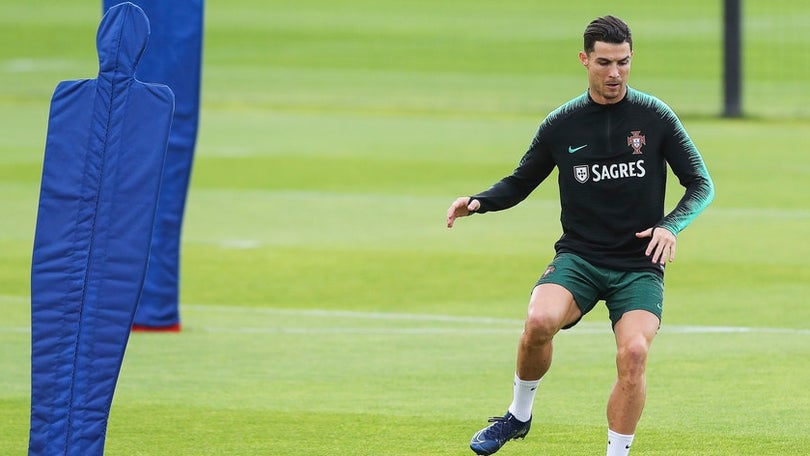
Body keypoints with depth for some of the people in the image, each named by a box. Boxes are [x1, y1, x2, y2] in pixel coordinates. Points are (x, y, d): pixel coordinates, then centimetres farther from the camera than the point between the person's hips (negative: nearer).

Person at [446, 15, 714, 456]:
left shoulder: (655, 117, 0)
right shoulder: (561, 124, 4)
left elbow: (701, 184, 4)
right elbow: (520, 182, 15)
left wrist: (671, 226, -14)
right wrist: (478, 201, -4)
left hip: (639, 266, -1)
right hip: (578, 257, 1)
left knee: (633, 353, -24)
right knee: (539, 320, -28)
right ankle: (519, 415, -1)